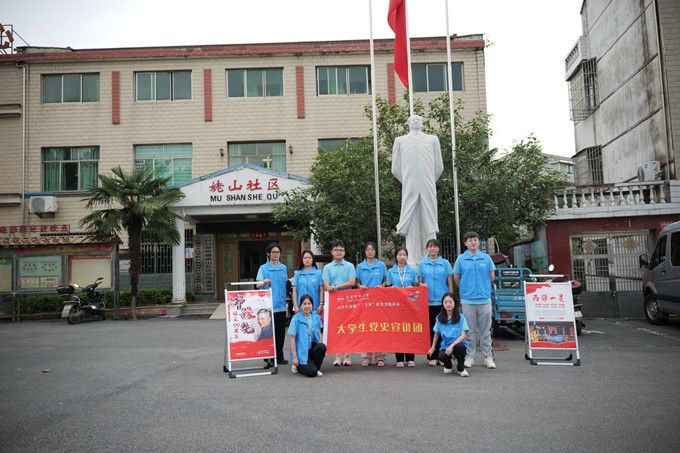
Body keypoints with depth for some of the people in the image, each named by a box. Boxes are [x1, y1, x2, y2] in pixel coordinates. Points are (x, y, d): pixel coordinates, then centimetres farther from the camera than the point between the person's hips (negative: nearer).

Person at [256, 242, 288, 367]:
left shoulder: (283, 268, 13)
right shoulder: (263, 268, -1)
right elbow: (258, 284, -13)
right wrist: (264, 282, -32)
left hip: (281, 305, 4)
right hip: (268, 304, -4)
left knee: (281, 331, 8)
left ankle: (279, 357, 17)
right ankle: (269, 358, 5)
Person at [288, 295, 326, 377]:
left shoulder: (316, 317, 3)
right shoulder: (296, 319, -10)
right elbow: (292, 339, -9)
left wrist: (320, 348, -3)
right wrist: (294, 357, -11)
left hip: (313, 348, 4)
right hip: (301, 350, -4)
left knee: (322, 347, -29)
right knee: (312, 372, -21)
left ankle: (317, 368, -3)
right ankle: (298, 366, 12)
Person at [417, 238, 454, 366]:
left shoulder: (445, 263, 6)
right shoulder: (422, 264, 8)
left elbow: (450, 282, 7)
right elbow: (419, 282, 9)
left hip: (442, 300, 0)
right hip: (428, 301, 1)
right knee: (430, 328, 3)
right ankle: (431, 357, 10)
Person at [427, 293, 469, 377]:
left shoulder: (461, 317, -4)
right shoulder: (439, 318, 4)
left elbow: (463, 335, -10)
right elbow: (436, 333, 16)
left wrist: (452, 345, -21)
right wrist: (433, 347, 17)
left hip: (457, 343, -1)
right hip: (445, 345, 1)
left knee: (460, 346, -38)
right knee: (442, 357, -32)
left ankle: (461, 368, -6)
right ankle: (448, 366, 10)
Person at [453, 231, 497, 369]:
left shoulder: (486, 258, 5)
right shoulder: (461, 259, 2)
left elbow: (492, 277, 13)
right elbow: (456, 277, 10)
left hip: (485, 299, 1)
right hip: (468, 299, -1)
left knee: (485, 330, 6)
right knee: (470, 331, 6)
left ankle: (488, 357, 13)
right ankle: (469, 357, 15)